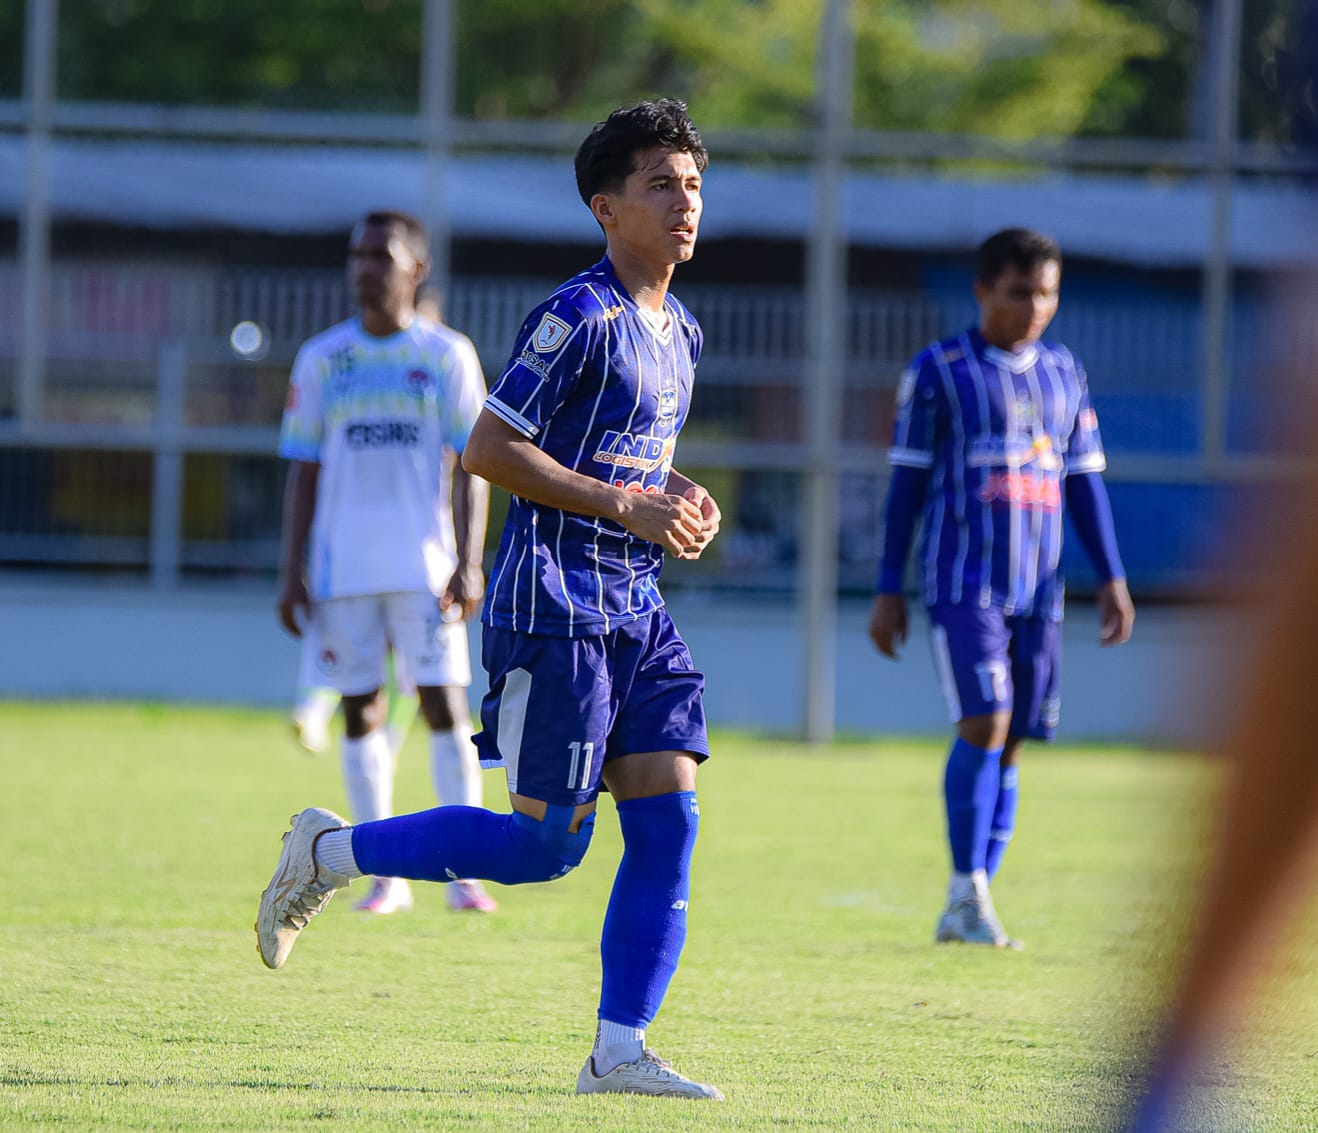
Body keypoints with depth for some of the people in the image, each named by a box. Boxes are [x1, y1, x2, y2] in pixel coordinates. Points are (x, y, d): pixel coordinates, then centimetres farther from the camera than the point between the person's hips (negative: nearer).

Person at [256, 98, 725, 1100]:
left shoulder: (678, 332, 15)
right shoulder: (581, 319, -13)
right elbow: (491, 449, -16)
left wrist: (686, 498, 8)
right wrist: (627, 505, -17)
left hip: (635, 609, 9)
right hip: (555, 604, -9)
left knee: (668, 820, -2)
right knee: (548, 842, -7)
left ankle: (618, 1052, 1)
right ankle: (330, 853, 10)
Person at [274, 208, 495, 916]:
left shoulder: (448, 356, 3)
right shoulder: (321, 359, 8)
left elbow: (471, 466, 0)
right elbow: (304, 472, 10)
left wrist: (469, 564, -9)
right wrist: (291, 572, 3)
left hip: (425, 564, -2)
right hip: (344, 566, 2)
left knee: (443, 703, -9)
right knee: (360, 710, 2)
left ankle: (464, 871, -6)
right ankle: (385, 876, 8)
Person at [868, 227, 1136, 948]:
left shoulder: (1063, 375, 13)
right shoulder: (938, 373, 0)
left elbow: (1084, 482, 16)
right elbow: (906, 484, 1)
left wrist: (1111, 578, 8)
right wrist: (889, 590, -1)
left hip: (1037, 590, 5)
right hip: (962, 584, -5)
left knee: (1008, 748, 3)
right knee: (984, 724, -18)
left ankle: (963, 912, 9)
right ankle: (969, 891, -9)